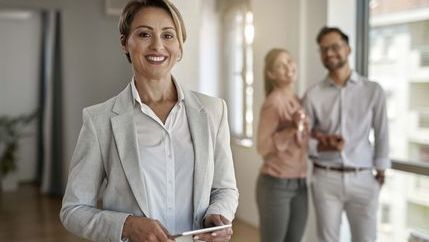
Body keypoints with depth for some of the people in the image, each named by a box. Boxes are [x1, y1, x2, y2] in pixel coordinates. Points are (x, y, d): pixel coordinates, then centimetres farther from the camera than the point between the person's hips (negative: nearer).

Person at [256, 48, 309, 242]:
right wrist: (293, 128, -26)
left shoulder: (298, 101, 11)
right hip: (276, 184, -7)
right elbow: (263, 146, -18)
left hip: (299, 184, 7)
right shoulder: (273, 102, -12)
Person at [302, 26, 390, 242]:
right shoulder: (313, 95, -1)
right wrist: (323, 146, -18)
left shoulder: (373, 90, 0)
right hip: (326, 179, 0)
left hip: (363, 179, 0)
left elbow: (381, 134, 5)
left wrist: (381, 171, 6)